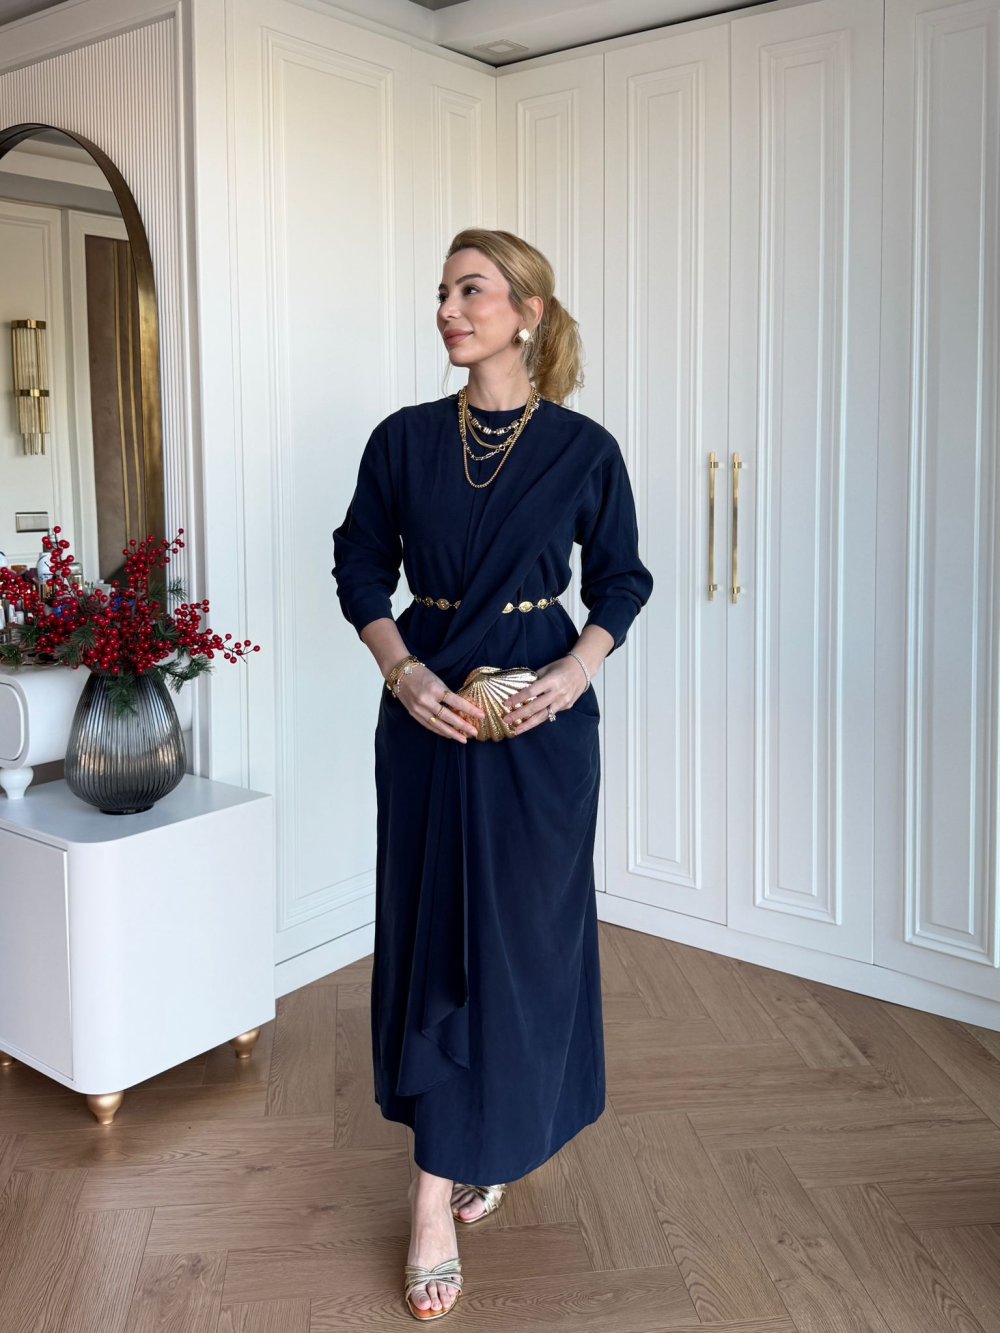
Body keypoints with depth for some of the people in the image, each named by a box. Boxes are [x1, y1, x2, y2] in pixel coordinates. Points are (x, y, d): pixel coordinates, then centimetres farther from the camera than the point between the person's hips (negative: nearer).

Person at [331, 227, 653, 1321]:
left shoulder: (582, 448, -3)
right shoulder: (404, 440, 2)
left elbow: (621, 580, 6)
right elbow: (360, 567, 7)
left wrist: (578, 668, -11)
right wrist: (403, 671, -8)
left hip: (540, 716, -1)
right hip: (427, 711, 2)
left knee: (521, 932, 3)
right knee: (432, 927, 5)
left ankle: (443, 1184, 21)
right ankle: (457, 1167, 20)